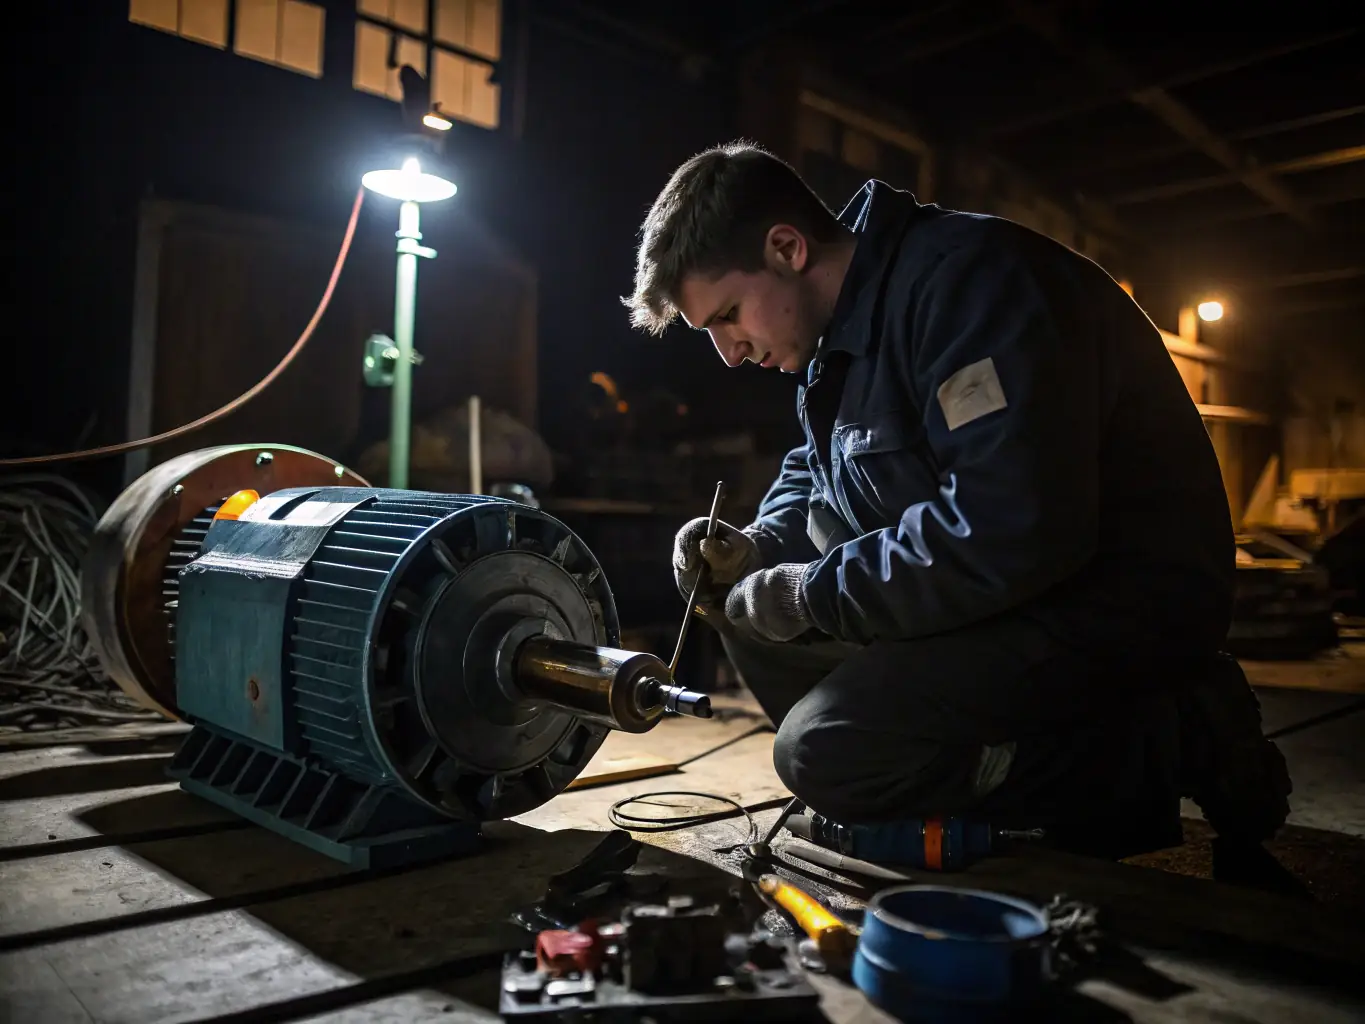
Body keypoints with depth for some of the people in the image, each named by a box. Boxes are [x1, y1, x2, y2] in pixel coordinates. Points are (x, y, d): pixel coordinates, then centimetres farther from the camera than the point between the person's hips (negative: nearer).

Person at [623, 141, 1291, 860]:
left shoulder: (965, 275, -21)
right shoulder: (845, 318, 9)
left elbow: (1011, 530, -31)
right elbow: (816, 472, 22)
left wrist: (809, 593, -20)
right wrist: (757, 547, 0)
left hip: (1117, 597, -9)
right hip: (1003, 586, 10)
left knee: (823, 752, -21)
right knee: (747, 610, 6)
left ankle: (1177, 742, -7)